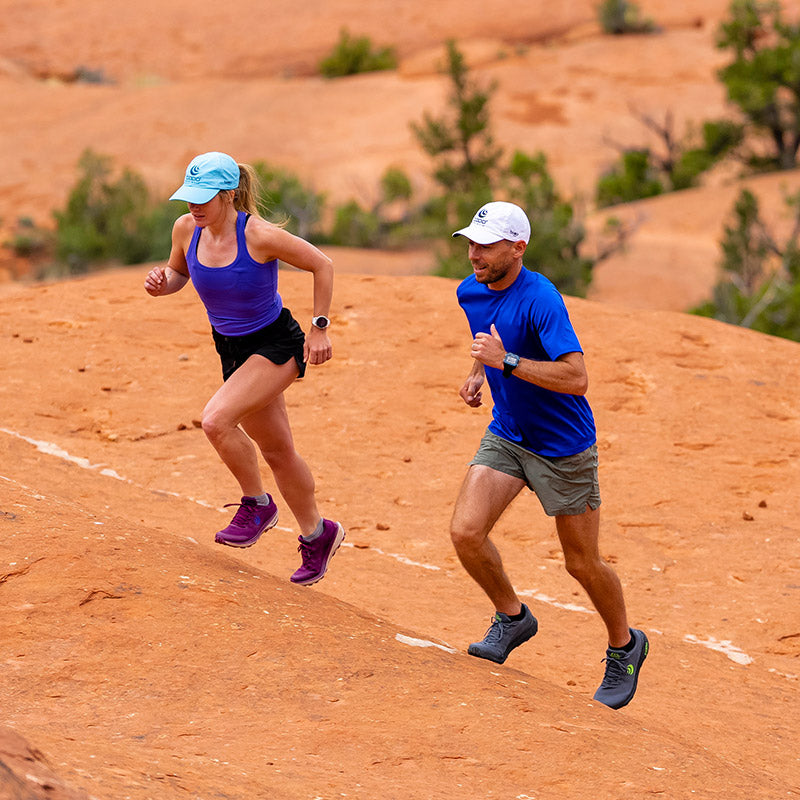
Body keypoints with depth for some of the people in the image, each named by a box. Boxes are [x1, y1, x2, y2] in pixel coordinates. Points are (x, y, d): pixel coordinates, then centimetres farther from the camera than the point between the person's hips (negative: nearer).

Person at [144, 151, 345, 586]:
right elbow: (178, 272, 12)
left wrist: (319, 328, -11)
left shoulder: (259, 236, -25)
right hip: (232, 350, 7)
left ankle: (257, 504, -4)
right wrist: (162, 283, -11)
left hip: (278, 346, -7)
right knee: (276, 452, 17)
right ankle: (317, 535, 35)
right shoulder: (186, 229, -9)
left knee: (217, 419, -26)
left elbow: (322, 265, -13)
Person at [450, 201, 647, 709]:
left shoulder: (540, 299, -26)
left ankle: (625, 647, 30)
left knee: (583, 564, 5)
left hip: (564, 447, -6)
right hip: (506, 435, 6)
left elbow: (577, 378, -34)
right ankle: (512, 618, 15)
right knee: (466, 533, -11)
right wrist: (479, 373, 6)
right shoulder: (471, 292, -1)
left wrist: (506, 361, -35)